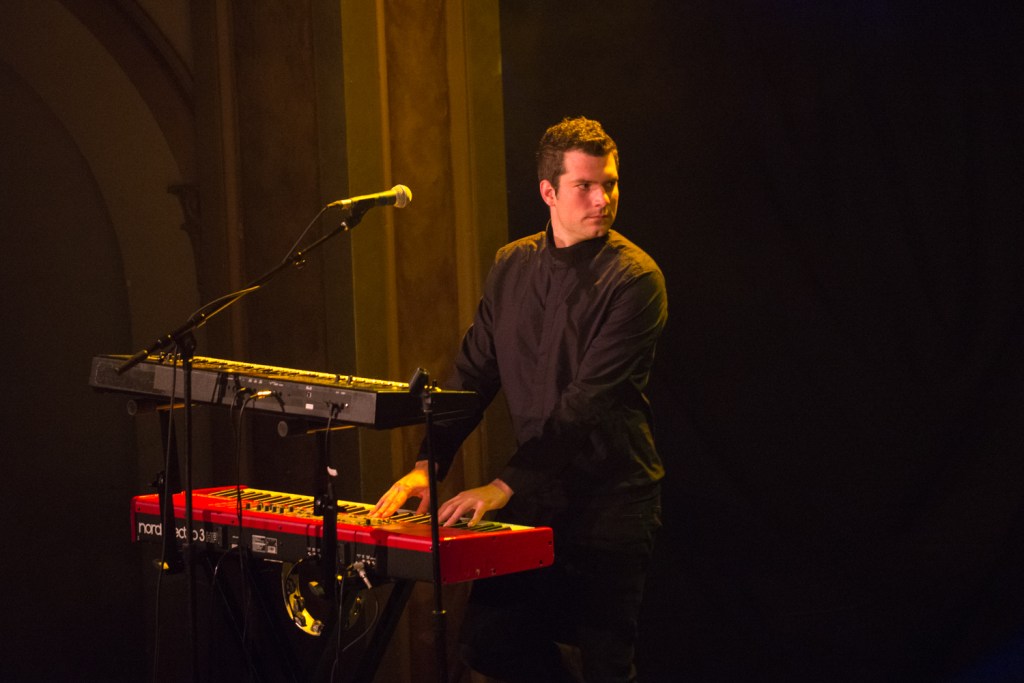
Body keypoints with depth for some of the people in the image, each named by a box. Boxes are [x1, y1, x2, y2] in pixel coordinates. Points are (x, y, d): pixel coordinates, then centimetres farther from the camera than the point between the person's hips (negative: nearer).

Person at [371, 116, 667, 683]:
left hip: (610, 500, -6)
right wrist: (428, 465, -6)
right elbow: (473, 374, 8)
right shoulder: (512, 267, 7)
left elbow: (588, 401, -21)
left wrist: (506, 486, -26)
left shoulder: (633, 278, -13)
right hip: (537, 496, 6)